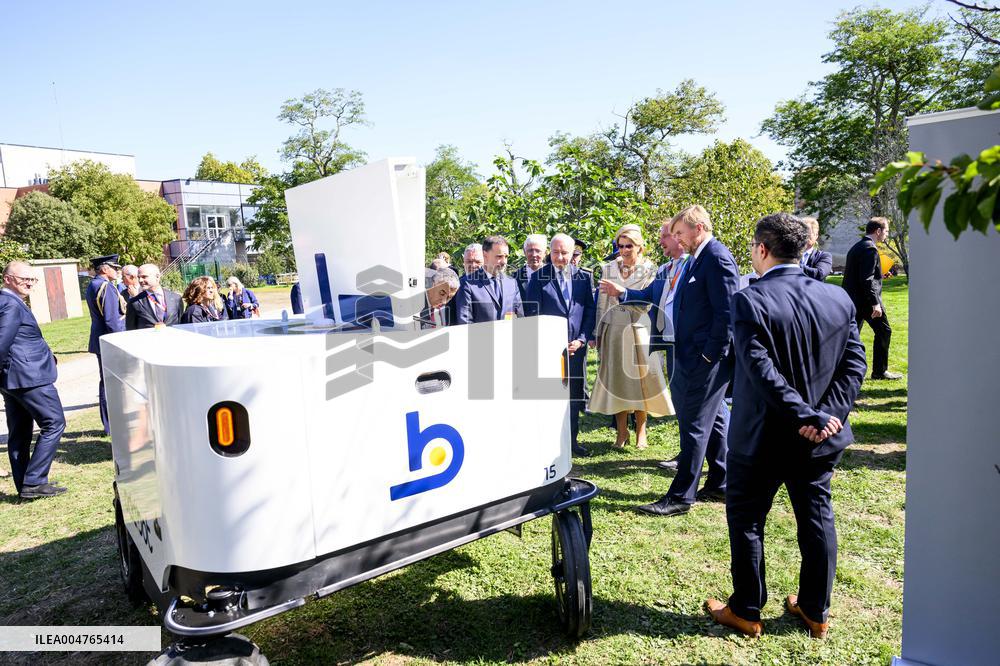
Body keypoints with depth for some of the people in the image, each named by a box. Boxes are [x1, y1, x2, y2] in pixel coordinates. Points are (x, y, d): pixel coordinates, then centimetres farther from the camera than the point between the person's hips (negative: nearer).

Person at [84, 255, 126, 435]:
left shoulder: (92, 286, 14)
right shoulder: (106, 287, -16)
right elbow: (112, 319, -21)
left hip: (101, 341, 10)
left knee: (106, 382, 14)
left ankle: (109, 424, 22)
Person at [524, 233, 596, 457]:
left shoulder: (584, 278, 8)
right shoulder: (538, 278, 0)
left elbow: (590, 311, 7)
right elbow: (532, 313, -2)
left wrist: (581, 339, -4)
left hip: (576, 346, 3)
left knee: (574, 394, 9)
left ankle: (572, 439, 21)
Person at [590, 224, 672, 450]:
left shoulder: (649, 269, 1)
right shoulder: (608, 268, 8)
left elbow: (646, 302, -6)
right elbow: (602, 303, 10)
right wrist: (598, 333, 8)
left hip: (639, 331, -2)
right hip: (613, 330, 2)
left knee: (641, 378, 2)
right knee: (616, 379, 3)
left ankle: (640, 431, 15)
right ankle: (621, 432, 13)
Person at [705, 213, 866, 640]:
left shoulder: (750, 301, -18)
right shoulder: (838, 299, 0)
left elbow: (761, 370, -25)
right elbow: (854, 363, -1)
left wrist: (806, 417, -18)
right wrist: (828, 414, -7)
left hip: (762, 437, -5)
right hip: (821, 441, 6)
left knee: (746, 520, 12)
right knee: (817, 519, 18)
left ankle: (746, 612, 24)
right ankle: (815, 612, 32)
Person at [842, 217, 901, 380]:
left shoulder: (856, 247, 16)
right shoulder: (870, 249, -14)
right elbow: (867, 279, -21)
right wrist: (875, 303, -21)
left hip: (853, 299, 9)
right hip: (866, 300, -9)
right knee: (884, 331, 4)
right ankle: (879, 371, 11)